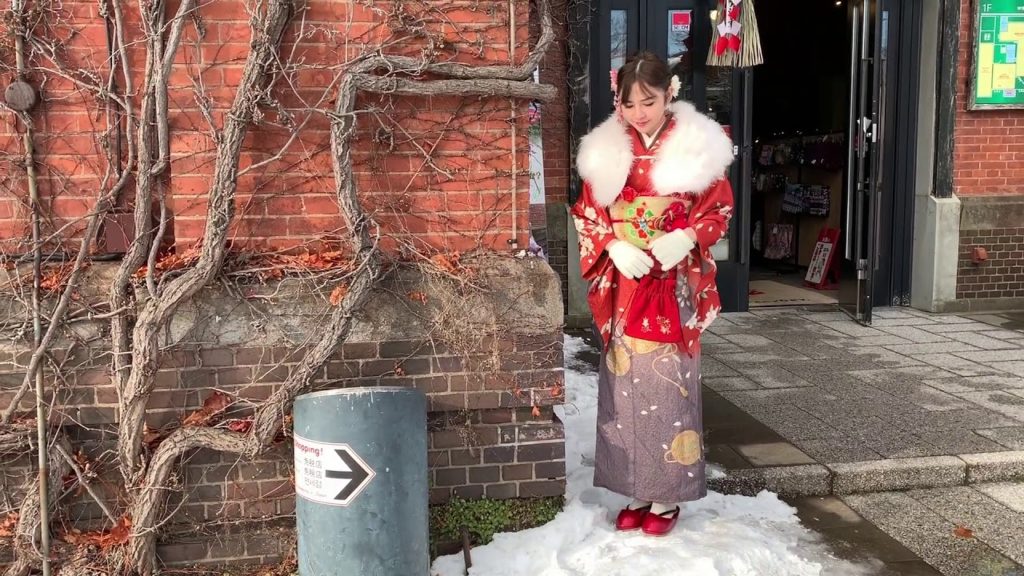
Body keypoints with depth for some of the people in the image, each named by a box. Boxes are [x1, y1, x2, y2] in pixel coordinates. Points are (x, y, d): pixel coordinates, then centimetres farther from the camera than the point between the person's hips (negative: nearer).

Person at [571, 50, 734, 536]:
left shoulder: (697, 146, -2)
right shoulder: (605, 149, 4)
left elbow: (719, 210, 1)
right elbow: (587, 213, 6)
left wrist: (685, 238, -18)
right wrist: (615, 247, -12)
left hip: (675, 284, -2)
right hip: (623, 283, 3)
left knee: (669, 383, 1)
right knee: (626, 382, 7)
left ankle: (668, 494, 16)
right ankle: (637, 489, 21)